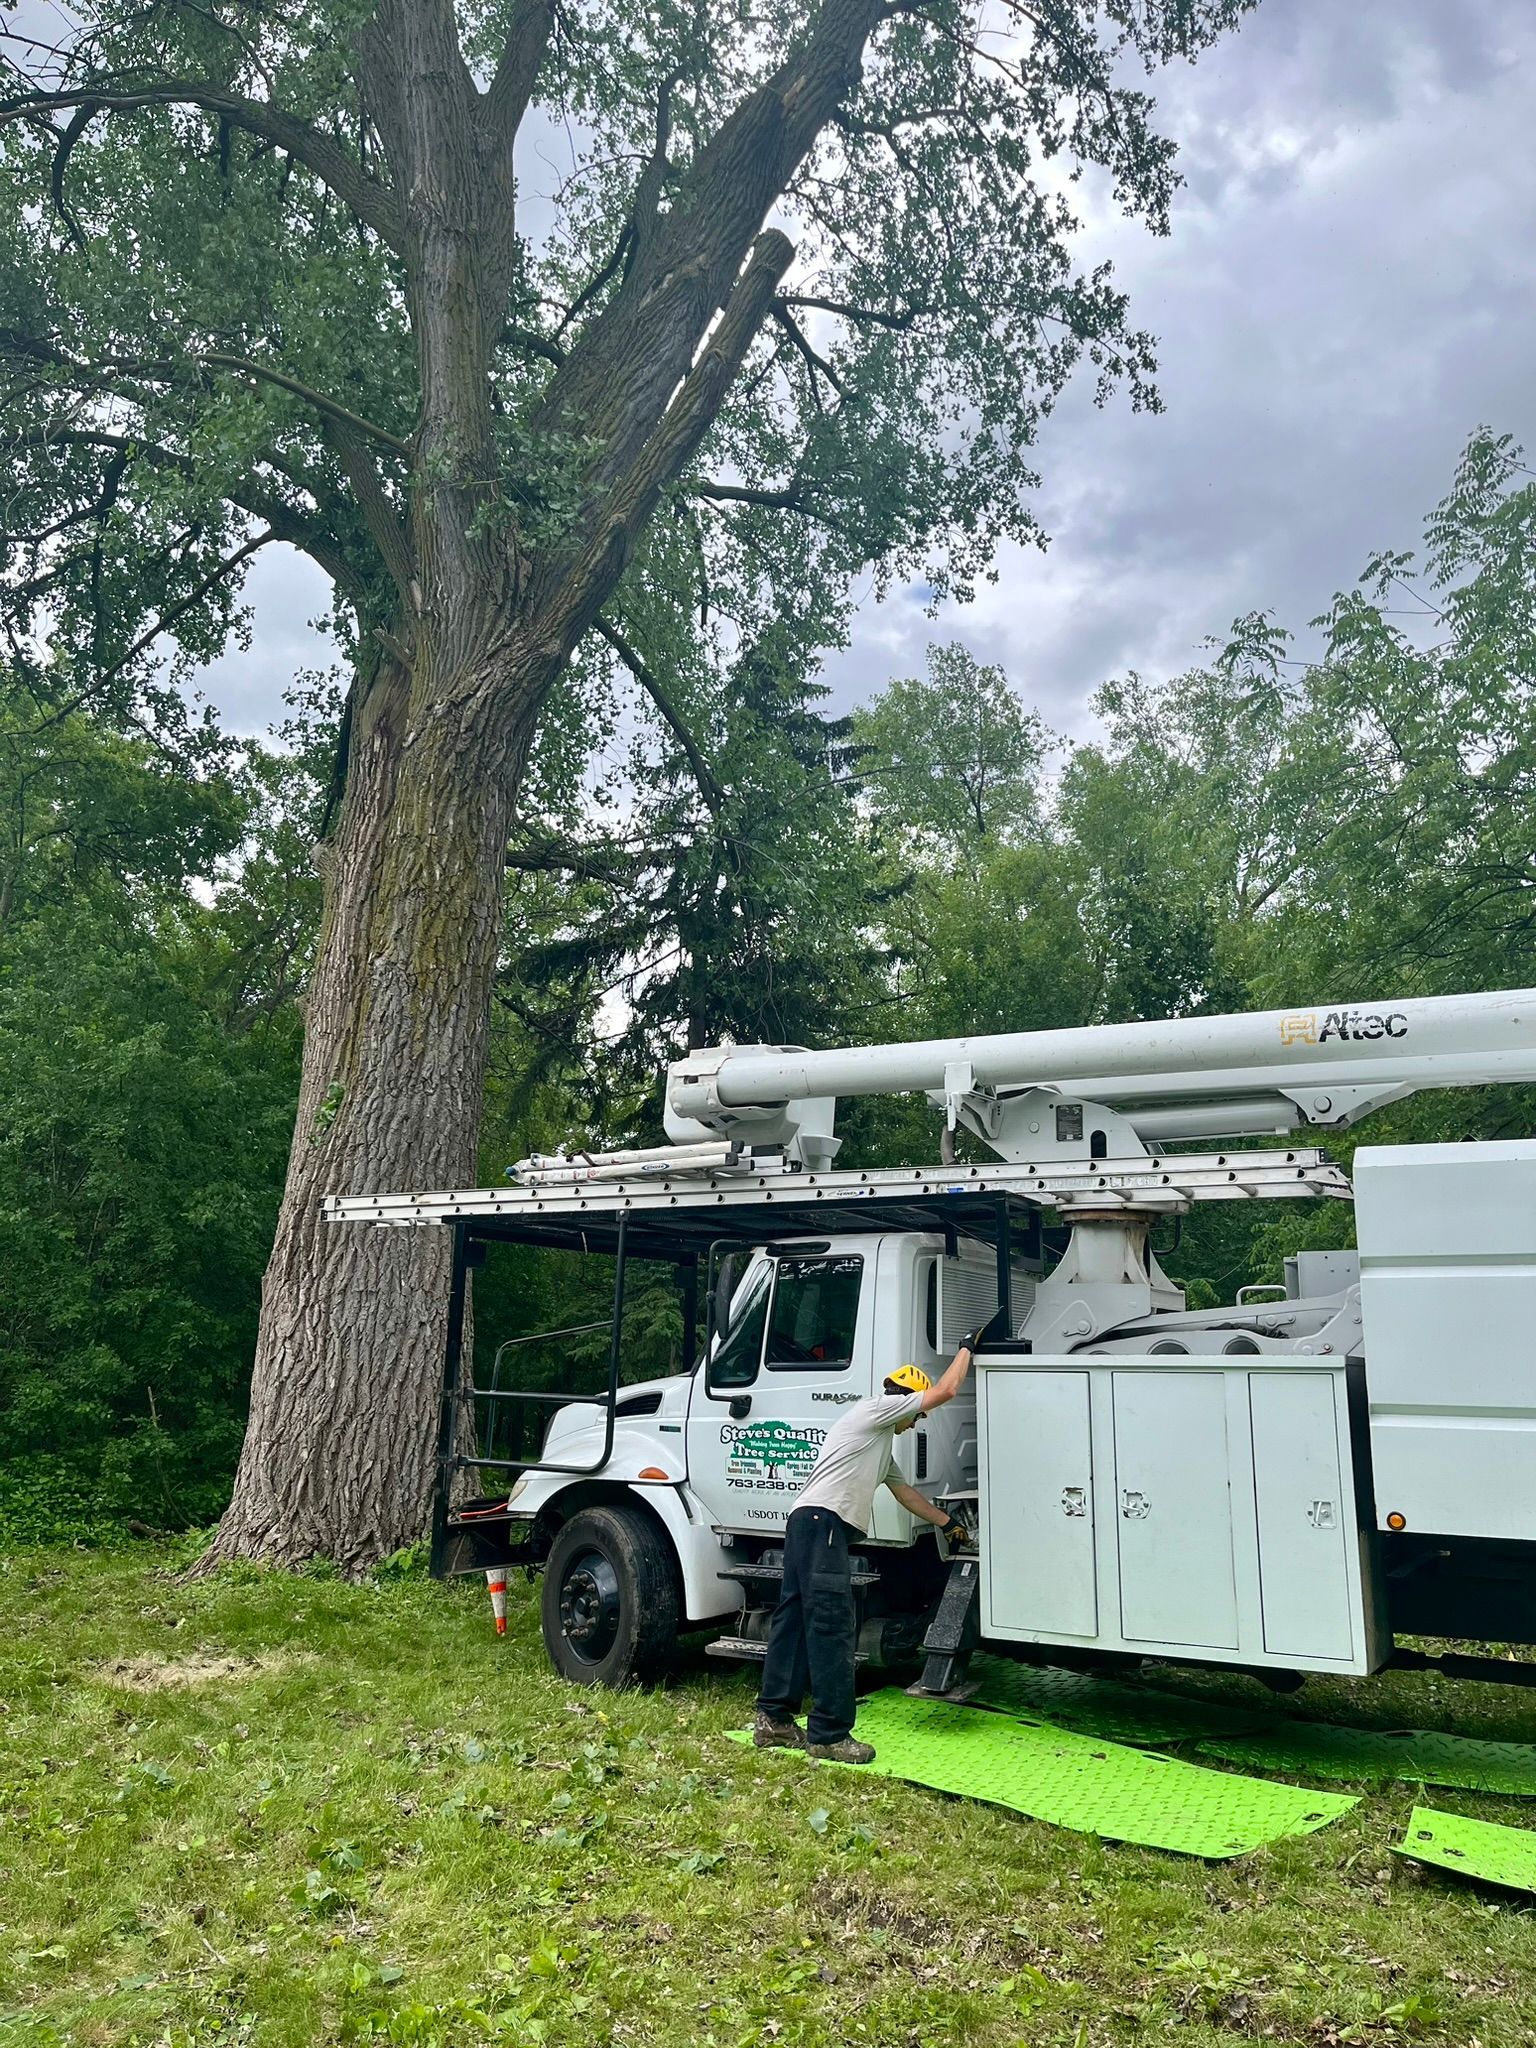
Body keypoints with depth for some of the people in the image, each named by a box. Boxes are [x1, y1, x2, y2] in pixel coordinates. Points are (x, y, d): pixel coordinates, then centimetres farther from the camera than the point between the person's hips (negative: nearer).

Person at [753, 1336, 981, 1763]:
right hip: (821, 1522, -11)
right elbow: (946, 1390, -1)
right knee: (831, 1626, -9)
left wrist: (947, 1522, 48)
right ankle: (829, 1735, -7)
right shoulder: (877, 1407, 1)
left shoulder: (881, 1444, 32)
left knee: (796, 1619, 11)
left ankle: (774, 1720, 15)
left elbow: (904, 1490, 42)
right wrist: (967, 1348, 13)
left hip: (809, 1524, 11)